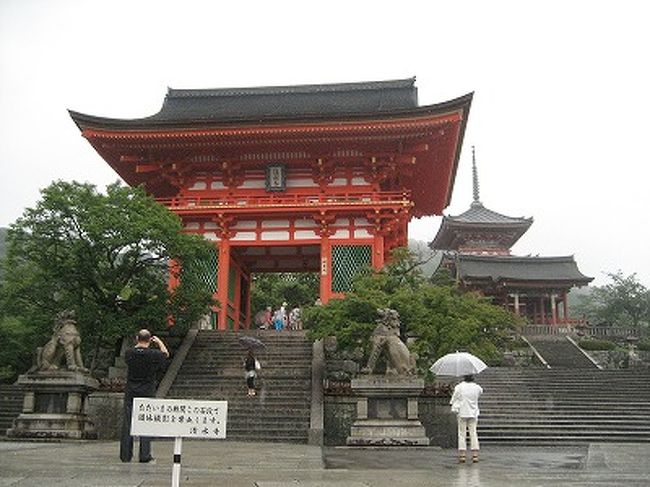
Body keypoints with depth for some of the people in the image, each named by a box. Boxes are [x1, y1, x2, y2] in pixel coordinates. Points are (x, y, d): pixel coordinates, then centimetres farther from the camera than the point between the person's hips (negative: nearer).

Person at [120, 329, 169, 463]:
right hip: (147, 392, -2)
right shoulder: (153, 354, -11)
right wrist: (159, 342, 24)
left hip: (130, 392, 2)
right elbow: (166, 354, 10)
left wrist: (137, 344, 22)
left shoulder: (129, 353, -5)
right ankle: (144, 455, 3)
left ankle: (125, 455, 11)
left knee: (128, 422, 7)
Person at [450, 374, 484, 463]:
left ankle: (462, 454, 2)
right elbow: (481, 391, 19)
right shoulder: (477, 387, -3)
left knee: (462, 433, 4)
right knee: (473, 433, 7)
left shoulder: (459, 387, -10)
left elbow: (454, 398, -5)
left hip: (462, 413, -2)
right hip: (473, 413, 2)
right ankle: (475, 454, 4)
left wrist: (454, 409, 10)